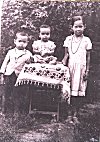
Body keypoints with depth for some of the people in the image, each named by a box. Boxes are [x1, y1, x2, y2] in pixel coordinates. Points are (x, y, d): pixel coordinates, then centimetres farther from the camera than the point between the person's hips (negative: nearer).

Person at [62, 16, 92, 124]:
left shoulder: (86, 40, 3)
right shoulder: (68, 39, 6)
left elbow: (88, 57, 5)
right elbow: (66, 54, 9)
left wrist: (87, 71, 1)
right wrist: (63, 63, -7)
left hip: (81, 68, 0)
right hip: (71, 67, 1)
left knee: (80, 92, 0)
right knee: (70, 92, 0)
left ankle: (75, 115, 10)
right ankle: (70, 114, 8)